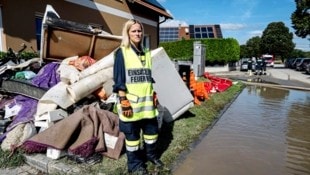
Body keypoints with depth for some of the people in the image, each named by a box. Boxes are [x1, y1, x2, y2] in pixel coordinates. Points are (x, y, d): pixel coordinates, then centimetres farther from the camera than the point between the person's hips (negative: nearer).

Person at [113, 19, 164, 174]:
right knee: (132, 133, 7)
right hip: (130, 100, -5)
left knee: (152, 129, 14)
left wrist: (153, 95, 15)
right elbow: (119, 80, -10)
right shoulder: (121, 52, -5)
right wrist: (123, 101, -16)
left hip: (146, 100, 6)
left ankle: (151, 155, 38)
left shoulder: (146, 53, 13)